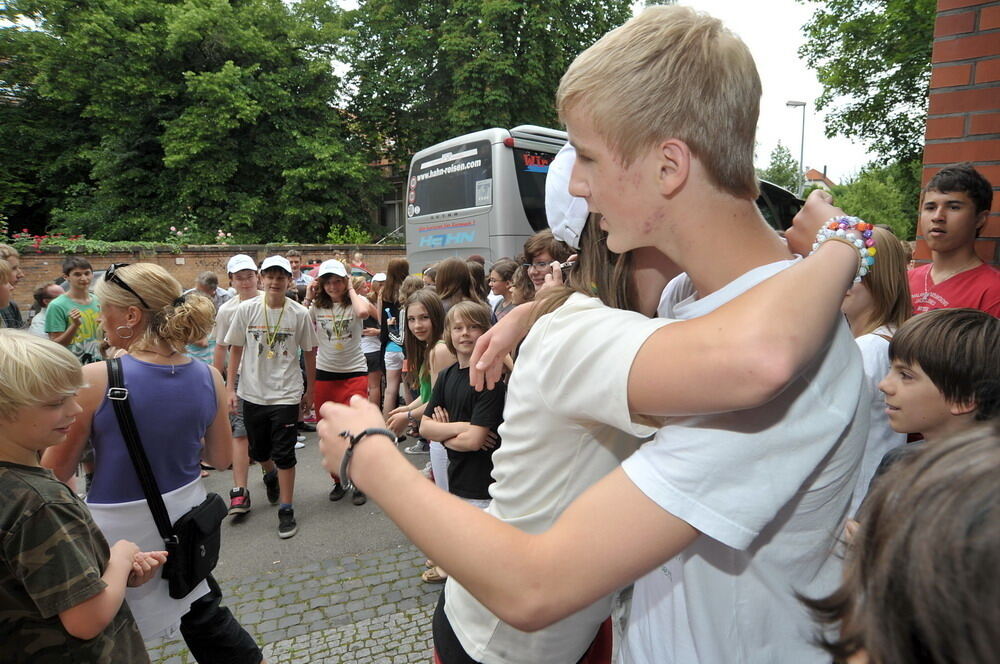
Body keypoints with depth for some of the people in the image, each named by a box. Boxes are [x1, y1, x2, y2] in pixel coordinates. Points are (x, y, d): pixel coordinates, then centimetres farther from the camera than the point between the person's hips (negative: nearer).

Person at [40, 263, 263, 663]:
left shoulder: (95, 379, -20)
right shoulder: (209, 378, -8)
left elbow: (55, 471, -10)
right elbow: (221, 458, 3)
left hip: (119, 530, -4)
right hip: (184, 516, 4)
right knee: (203, 612, 26)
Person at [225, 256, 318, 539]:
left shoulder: (300, 313, -7)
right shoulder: (246, 309, -4)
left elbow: (309, 352, 3)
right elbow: (235, 348, 3)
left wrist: (310, 388, 8)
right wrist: (230, 387, 0)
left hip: (286, 393, -2)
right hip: (253, 393, 3)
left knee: (284, 453, -1)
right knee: (258, 451, 19)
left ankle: (286, 510, 12)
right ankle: (271, 475, 52)